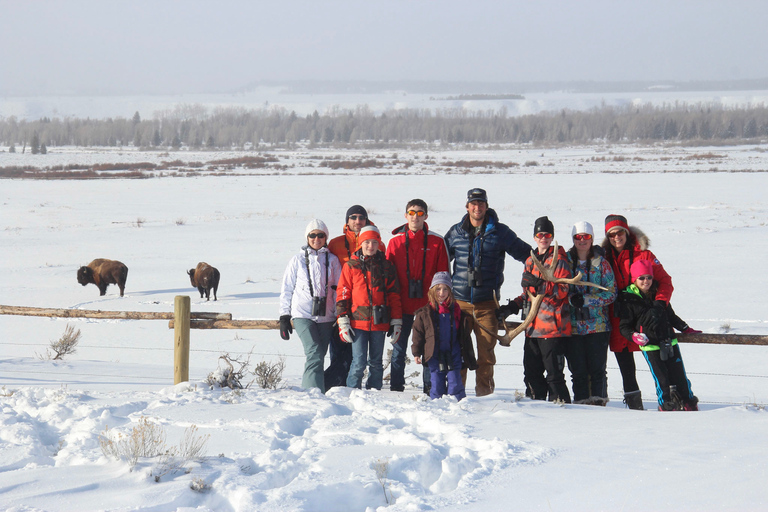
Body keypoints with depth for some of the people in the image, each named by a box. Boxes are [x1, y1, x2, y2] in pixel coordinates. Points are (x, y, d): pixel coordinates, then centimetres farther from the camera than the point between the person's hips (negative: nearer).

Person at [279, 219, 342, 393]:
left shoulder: (332, 260, 11)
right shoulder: (298, 260, 8)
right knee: (315, 354, -19)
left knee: (318, 356, 3)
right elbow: (286, 289, 10)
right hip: (303, 315, -3)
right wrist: (284, 317, 5)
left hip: (326, 315, 3)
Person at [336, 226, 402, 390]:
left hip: (380, 322, 2)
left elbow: (394, 295, 11)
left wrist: (396, 322, 7)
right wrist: (343, 322, -4)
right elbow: (342, 294, 3)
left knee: (376, 363, 9)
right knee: (359, 363, -9)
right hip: (358, 321, -2)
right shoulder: (351, 266, 3)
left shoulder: (386, 267, 8)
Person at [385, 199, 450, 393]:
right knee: (398, 349, 4)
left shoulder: (437, 242, 3)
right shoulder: (395, 242, 6)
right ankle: (396, 389, 11)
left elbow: (442, 275, 5)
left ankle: (430, 389, 9)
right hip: (402, 307, 1)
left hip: (428, 306, -1)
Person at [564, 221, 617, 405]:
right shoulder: (566, 261, 8)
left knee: (597, 369, -1)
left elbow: (611, 293, -2)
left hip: (598, 325, -1)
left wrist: (586, 299, -14)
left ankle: (598, 402, 5)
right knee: (578, 370, 2)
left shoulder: (601, 263, 3)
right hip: (573, 325, 2)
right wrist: (571, 299, -14)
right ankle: (581, 403, 8)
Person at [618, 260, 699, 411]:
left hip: (669, 341, 4)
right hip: (650, 346, -4)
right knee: (661, 377, -5)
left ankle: (688, 402, 19)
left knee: (679, 374, 5)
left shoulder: (659, 294, 12)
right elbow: (624, 326, -1)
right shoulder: (628, 299, -1)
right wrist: (633, 336, -19)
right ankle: (666, 404, 12)